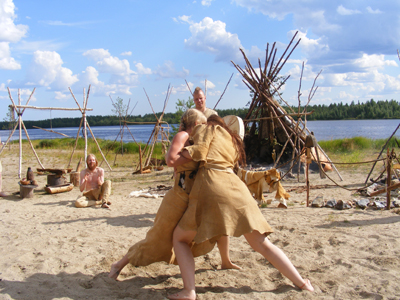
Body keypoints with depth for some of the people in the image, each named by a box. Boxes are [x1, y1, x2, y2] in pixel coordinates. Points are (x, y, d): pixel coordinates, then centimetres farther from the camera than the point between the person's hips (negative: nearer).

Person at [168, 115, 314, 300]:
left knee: (179, 238, 9)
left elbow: (199, 152, 0)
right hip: (237, 188, 6)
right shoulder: (232, 141, 37)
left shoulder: (206, 128, 18)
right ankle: (302, 283, 12)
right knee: (262, 244, 13)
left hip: (212, 187, -6)